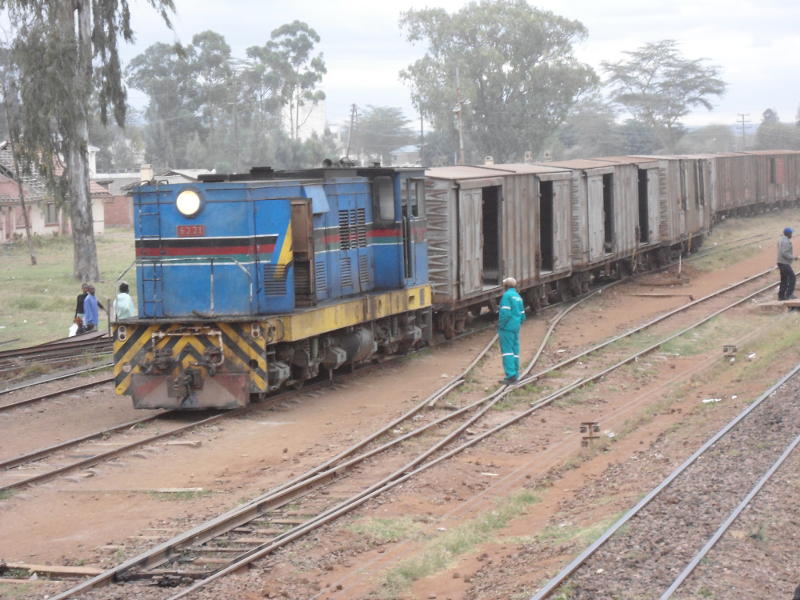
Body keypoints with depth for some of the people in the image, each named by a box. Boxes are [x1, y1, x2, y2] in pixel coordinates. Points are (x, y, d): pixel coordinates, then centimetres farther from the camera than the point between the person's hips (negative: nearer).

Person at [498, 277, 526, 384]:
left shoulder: (507, 295, -10)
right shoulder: (518, 297, 14)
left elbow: (505, 313, -19)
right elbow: (522, 315, 16)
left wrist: (500, 325, -11)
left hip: (507, 328, -8)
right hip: (516, 329, 8)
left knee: (507, 351, -9)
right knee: (515, 352, 10)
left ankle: (510, 375, -17)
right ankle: (515, 375, 11)